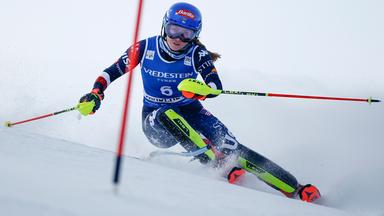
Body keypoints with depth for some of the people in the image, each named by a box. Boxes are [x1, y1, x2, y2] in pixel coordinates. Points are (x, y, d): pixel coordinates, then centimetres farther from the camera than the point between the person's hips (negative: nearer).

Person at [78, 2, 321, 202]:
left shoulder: (196, 53, -14)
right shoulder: (146, 48, -10)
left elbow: (217, 87, -27)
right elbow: (111, 72, -1)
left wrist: (201, 90, -48)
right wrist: (96, 94, -18)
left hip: (190, 113, 0)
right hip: (156, 122, 1)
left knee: (228, 146, -23)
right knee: (167, 115, -36)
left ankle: (294, 189, -27)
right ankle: (223, 167, -44)